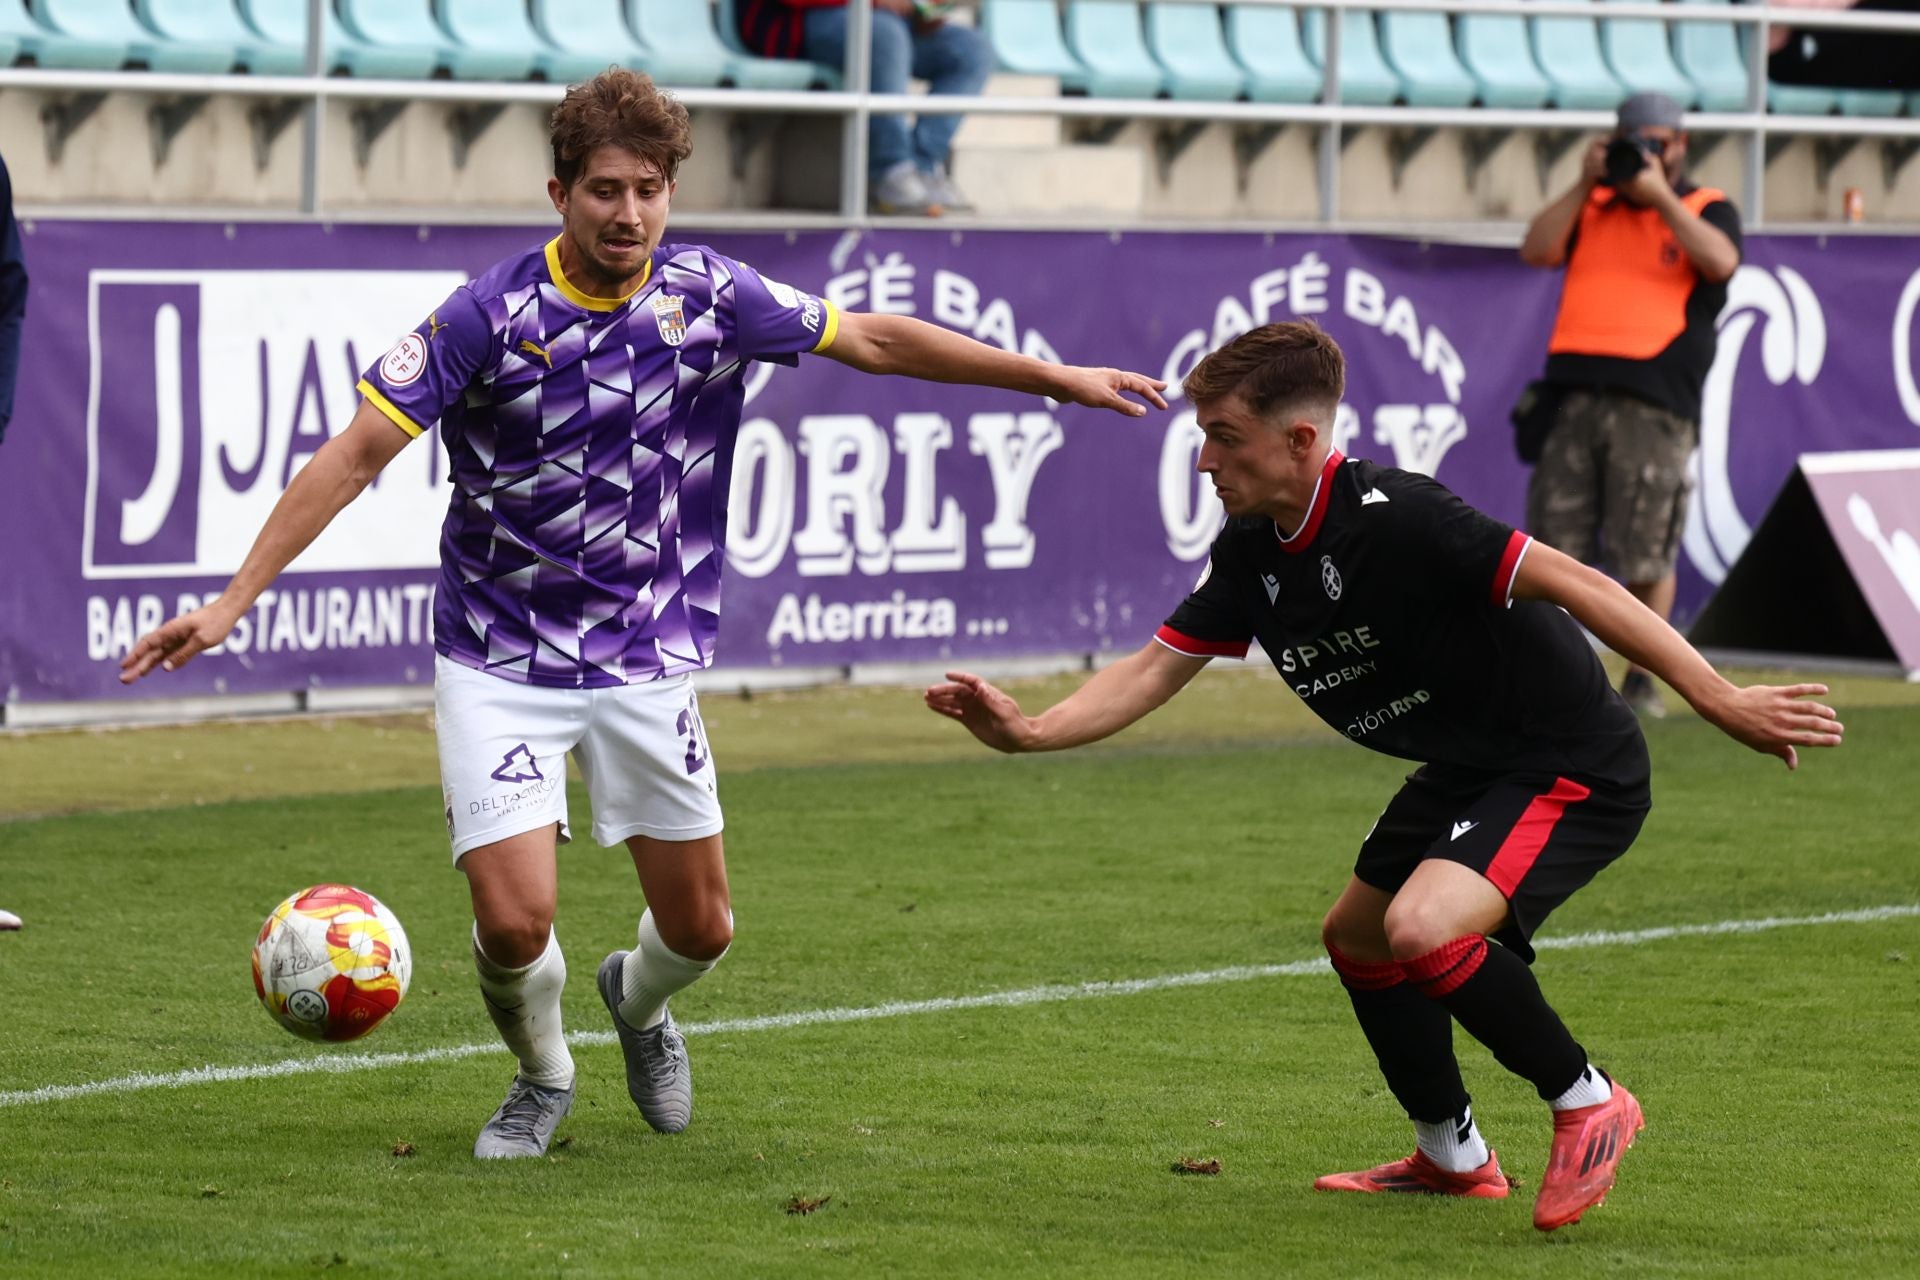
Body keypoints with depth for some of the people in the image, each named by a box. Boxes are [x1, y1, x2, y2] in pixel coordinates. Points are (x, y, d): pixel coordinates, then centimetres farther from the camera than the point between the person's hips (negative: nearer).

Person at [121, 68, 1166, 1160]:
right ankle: (544, 1079, 21)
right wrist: (234, 600, -23)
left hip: (649, 658, 3)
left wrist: (1057, 377, 9)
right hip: (502, 660, -3)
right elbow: (360, 454, -17)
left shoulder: (711, 296, -5)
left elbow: (874, 339, 6)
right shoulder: (491, 316, -15)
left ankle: (640, 1004, 45)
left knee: (699, 925, 7)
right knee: (514, 922, -14)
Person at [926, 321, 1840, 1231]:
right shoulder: (1252, 550, 0)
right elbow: (1154, 670, 7)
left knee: (1421, 929, -29)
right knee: (1357, 938, 22)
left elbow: (1573, 585, -30)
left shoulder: (1390, 517, -28)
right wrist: (1030, 731, -10)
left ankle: (1585, 1102, -7)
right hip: (1469, 768, 10)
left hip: (1575, 766, -10)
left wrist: (1723, 703, -32)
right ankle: (1453, 1158, 40)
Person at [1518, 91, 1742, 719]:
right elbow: (1536, 250, 8)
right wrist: (1586, 183, 3)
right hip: (1573, 400, 3)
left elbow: (1720, 261, -9)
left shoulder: (1707, 209, 12)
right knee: (1555, 547, 0)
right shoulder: (1593, 207, 22)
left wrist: (1661, 196, -8)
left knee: (1646, 556, -5)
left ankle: (1644, 681, 6)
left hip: (1654, 406, -3)